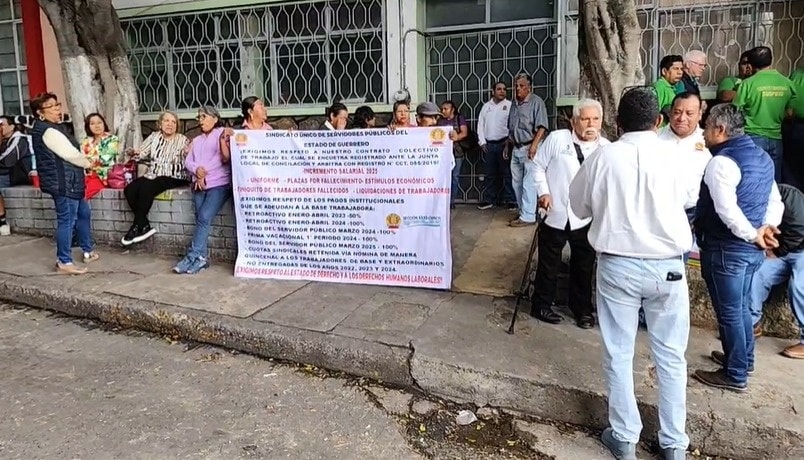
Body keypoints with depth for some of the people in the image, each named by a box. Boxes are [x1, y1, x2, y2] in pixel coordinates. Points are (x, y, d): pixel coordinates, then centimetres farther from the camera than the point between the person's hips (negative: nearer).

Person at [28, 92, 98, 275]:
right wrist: (88, 163, -1)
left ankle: (88, 251, 32)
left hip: (69, 181, 11)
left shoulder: (53, 127, 15)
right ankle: (64, 263, 0)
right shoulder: (48, 131, -17)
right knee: (67, 220, -7)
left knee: (84, 213, 20)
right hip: (63, 182, -11)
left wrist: (83, 162, 7)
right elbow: (70, 154, -19)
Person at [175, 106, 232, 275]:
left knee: (204, 217, -20)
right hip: (199, 185, 6)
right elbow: (188, 161, 15)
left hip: (219, 184, -6)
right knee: (201, 219, -8)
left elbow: (226, 159, -4)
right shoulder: (196, 140, 28)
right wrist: (197, 170, -3)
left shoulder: (223, 134, 7)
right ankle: (201, 257, -9)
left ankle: (192, 257, -18)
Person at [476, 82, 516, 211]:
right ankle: (489, 200, 16)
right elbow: (480, 124, 10)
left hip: (504, 143, -4)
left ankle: (510, 200, 5)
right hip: (488, 145, 4)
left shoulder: (509, 105, -1)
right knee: (490, 174, 9)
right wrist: (482, 142, 2)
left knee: (507, 173, -1)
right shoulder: (486, 106, 12)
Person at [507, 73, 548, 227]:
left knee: (529, 184, -6)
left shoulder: (536, 102, -7)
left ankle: (528, 217, -4)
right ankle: (522, 212, 22)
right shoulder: (514, 103, 15)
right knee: (517, 183, 11)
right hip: (516, 148, 8)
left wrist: (534, 145, -24)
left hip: (529, 148, -8)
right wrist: (507, 145, 18)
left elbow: (542, 127, -15)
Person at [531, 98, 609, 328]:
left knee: (584, 266, 14)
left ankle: (582, 309, 32)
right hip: (555, 215, -2)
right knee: (548, 264, 11)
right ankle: (541, 305, 29)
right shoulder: (557, 138, -5)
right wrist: (543, 191, -10)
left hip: (587, 218, 2)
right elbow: (539, 166, 1)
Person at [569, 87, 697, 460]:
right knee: (671, 356, 14)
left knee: (618, 354, 11)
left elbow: (580, 207, 6)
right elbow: (689, 198, 14)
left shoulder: (603, 157, -7)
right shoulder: (672, 156, -6)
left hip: (617, 265, -1)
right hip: (666, 266, 1)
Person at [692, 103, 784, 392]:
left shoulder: (722, 162, -19)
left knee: (729, 312, 3)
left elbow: (727, 210, -28)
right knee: (741, 307, 23)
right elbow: (775, 201, 13)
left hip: (727, 249, -9)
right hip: (752, 249, 9)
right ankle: (744, 360, 38)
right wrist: (767, 227, -2)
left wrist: (752, 236, -16)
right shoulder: (762, 157, 11)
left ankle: (736, 376, 15)